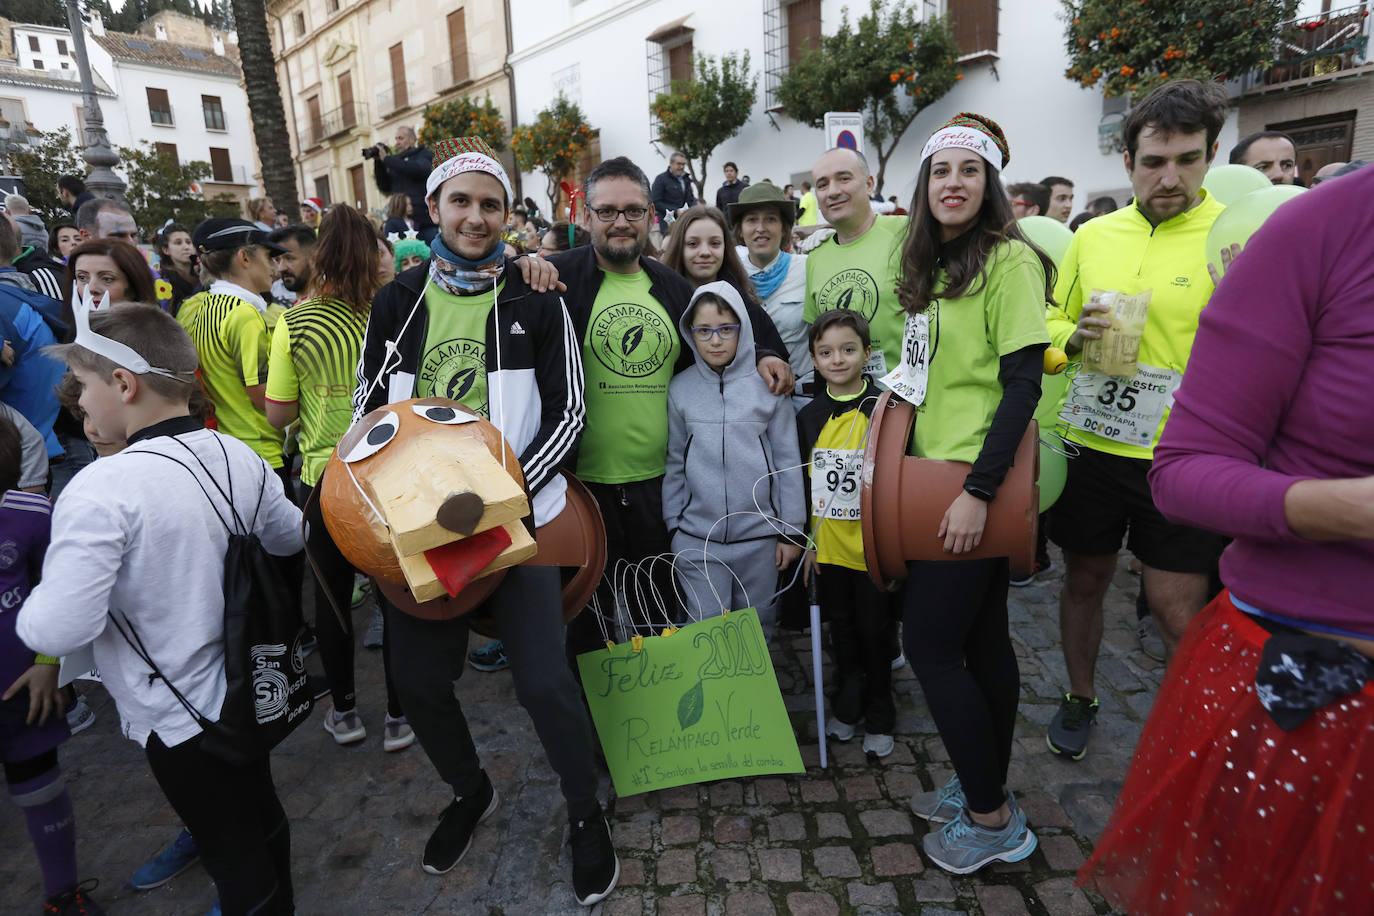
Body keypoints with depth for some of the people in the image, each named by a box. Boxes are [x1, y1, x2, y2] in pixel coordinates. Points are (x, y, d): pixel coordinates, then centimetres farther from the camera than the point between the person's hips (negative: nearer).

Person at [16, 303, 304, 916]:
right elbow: (291, 535, 8)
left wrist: (26, 614, -6)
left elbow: (57, 631, -28)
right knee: (261, 815, 28)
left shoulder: (100, 490, -26)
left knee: (233, 852, 14)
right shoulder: (238, 456, -7)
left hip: (177, 715, -6)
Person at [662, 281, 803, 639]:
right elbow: (674, 462, 9)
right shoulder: (679, 388, 3)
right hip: (695, 538, 1)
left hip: (760, 535, 0)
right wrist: (673, 524, 8)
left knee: (758, 626, 13)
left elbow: (788, 461, 1)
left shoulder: (768, 384, -2)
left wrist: (792, 530, 1)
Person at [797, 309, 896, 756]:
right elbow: (801, 483, 7)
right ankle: (847, 707, 36)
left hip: (873, 546, -3)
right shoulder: (809, 417, 2)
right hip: (828, 547, 3)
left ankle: (879, 718, 29)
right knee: (841, 629, 17)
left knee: (874, 631, 10)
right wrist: (806, 539, 5)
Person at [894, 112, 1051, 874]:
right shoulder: (936, 267, 14)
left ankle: (991, 819, 16)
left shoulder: (1009, 260, -10)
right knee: (981, 638, 16)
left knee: (931, 643, -3)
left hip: (975, 485, -8)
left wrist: (978, 490, -22)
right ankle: (986, 787, 32)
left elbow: (1022, 383, -17)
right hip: (942, 477, 8)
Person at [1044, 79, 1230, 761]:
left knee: (1178, 614, 6)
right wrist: (1076, 335, -7)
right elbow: (1054, 322, 14)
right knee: (1083, 582, 17)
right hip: (1091, 446, 3)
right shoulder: (1093, 235, 5)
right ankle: (1079, 699, 40)